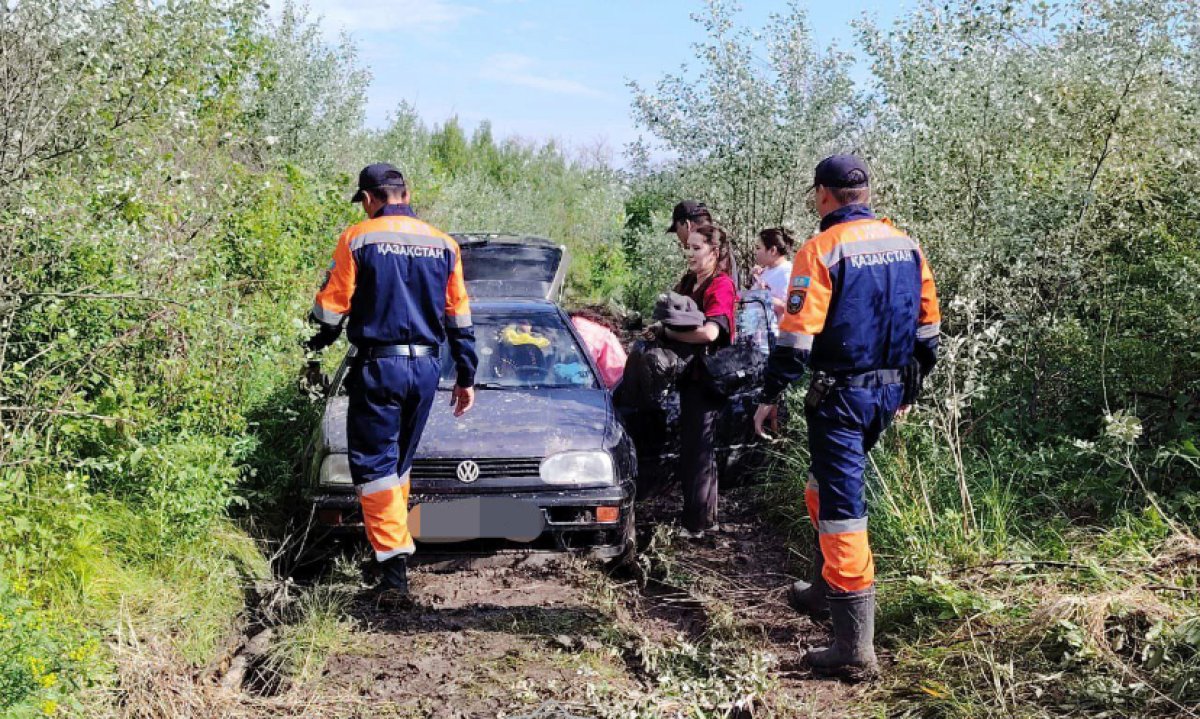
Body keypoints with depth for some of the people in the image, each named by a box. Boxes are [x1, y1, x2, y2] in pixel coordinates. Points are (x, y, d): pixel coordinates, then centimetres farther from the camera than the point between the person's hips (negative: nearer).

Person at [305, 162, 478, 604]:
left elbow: (332, 306, -5)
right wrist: (466, 377, 17)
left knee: (374, 466, -2)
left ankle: (395, 563, -13)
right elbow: (460, 316, 11)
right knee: (399, 461, 19)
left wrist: (315, 346, 16)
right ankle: (393, 538, 26)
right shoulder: (442, 244, 9)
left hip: (378, 366, -5)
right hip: (426, 367, 5)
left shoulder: (357, 239, -4)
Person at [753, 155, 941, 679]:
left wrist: (770, 396, -7)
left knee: (841, 508, -4)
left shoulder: (822, 249, -12)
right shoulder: (906, 246, 8)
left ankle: (855, 648, -3)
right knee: (826, 487, 25)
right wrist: (908, 387, 24)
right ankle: (823, 591, 38)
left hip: (841, 394, -7)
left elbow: (796, 336, -16)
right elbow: (928, 327, 13)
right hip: (891, 391, 7)